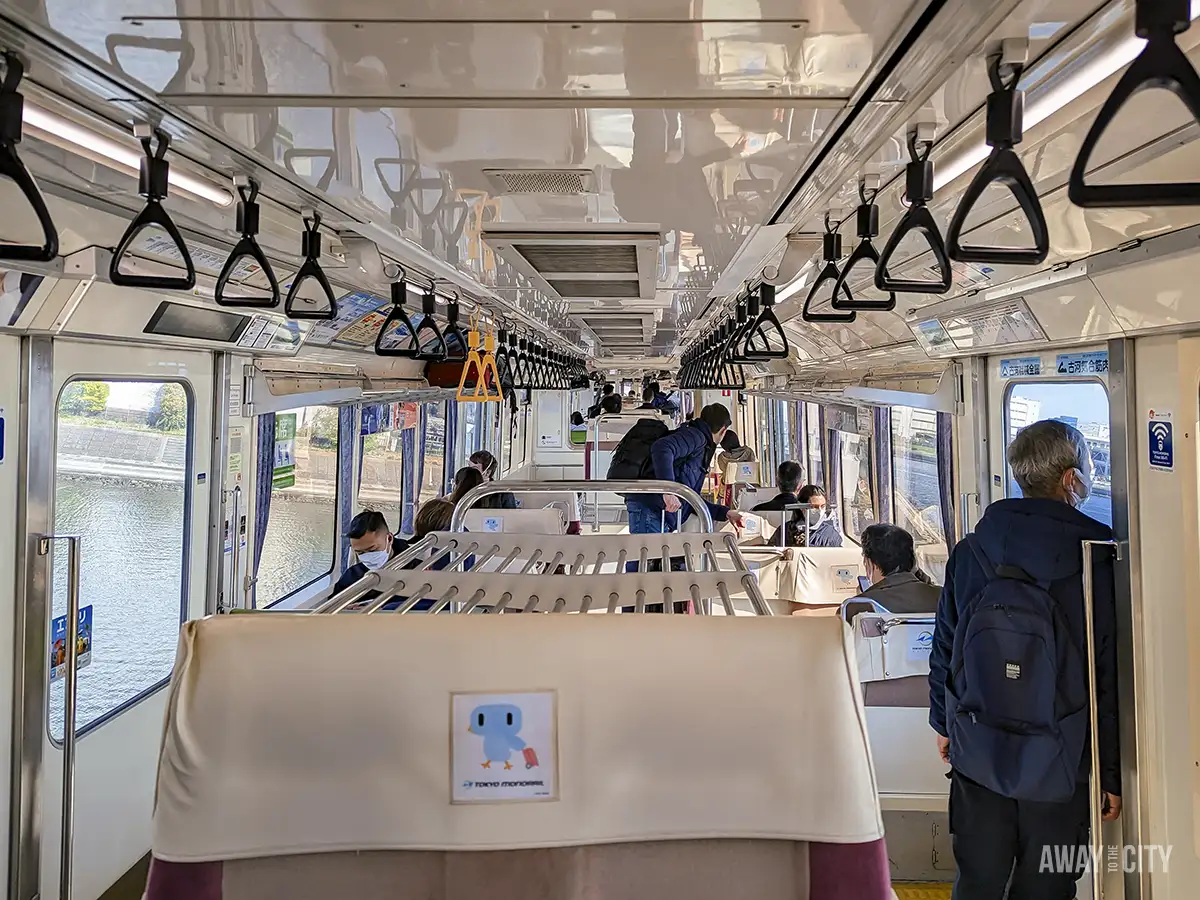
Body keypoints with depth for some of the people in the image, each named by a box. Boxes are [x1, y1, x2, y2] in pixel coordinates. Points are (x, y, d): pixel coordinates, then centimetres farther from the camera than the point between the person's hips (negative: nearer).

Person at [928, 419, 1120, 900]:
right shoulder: (1097, 566, -13)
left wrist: (944, 723, 16)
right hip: (1058, 766, -2)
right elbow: (1111, 680, -9)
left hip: (977, 755, 3)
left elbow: (944, 648, 2)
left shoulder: (969, 553, -5)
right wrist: (1113, 774, 1)